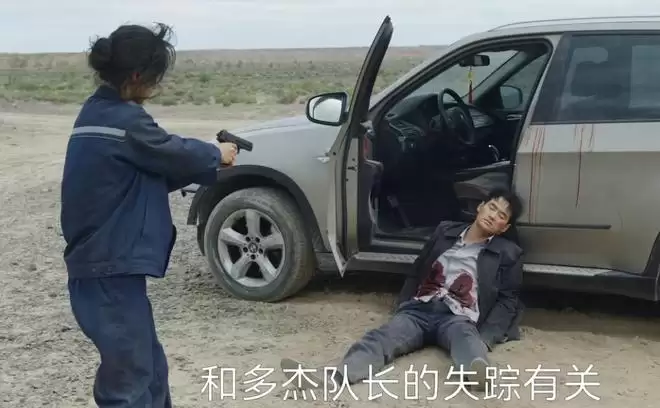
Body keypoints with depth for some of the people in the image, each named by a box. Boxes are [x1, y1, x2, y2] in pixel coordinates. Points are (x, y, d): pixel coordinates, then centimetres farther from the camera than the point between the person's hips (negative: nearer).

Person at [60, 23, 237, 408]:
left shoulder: (98, 111, 12)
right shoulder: (124, 120, -19)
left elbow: (158, 171, 17)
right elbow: (176, 154, -7)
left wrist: (211, 164, 13)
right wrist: (217, 154, 13)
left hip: (103, 263, 10)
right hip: (111, 271, -10)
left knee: (149, 367, 20)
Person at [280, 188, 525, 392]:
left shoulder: (508, 254, 9)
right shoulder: (445, 231, 18)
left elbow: (507, 301, 6)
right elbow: (416, 273, 24)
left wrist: (485, 338, -10)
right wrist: (401, 308, 13)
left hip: (458, 318, -2)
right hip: (419, 310, 2)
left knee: (464, 337, -40)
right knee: (381, 337, -29)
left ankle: (477, 373, -76)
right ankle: (332, 379, -56)